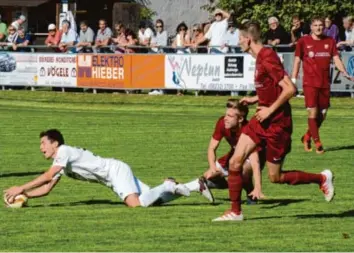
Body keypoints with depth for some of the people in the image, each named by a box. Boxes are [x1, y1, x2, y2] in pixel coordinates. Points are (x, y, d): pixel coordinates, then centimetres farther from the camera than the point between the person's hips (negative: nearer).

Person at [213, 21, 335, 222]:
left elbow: (290, 89, -26)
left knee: (276, 177, 2)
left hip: (276, 123, -9)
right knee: (235, 162, -1)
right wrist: (255, 99, 13)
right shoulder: (260, 58, 9)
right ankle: (236, 212, 6)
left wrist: (270, 109, -21)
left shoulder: (268, 58, -21)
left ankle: (322, 178, 20)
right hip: (262, 121, 9)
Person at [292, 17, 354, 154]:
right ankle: (317, 143, -3)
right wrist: (293, 79, -1)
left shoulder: (330, 41, 6)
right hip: (310, 83, -4)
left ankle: (307, 137, 28)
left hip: (325, 83, 4)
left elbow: (336, 59, 5)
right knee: (313, 112, -10)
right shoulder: (303, 42, -1)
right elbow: (297, 60, 4)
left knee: (322, 114, 7)